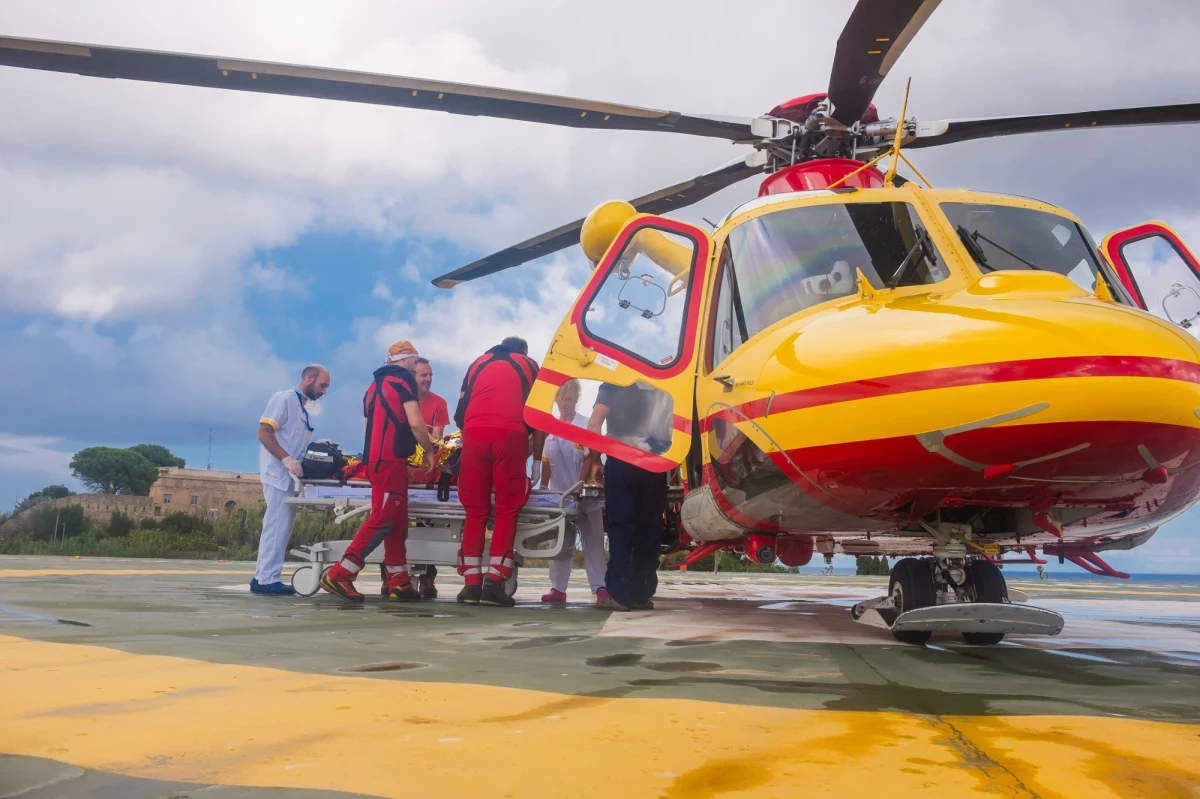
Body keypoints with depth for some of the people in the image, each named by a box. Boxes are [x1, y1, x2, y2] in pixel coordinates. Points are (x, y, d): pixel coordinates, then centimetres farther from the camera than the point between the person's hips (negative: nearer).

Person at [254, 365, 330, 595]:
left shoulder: (308, 408, 18)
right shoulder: (284, 398, -6)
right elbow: (264, 433, -14)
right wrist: (286, 459, -23)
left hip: (290, 475, 9)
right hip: (277, 473, -9)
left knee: (280, 526, 9)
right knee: (277, 525, -9)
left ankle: (263, 576, 15)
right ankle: (267, 579, -5)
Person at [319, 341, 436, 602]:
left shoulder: (376, 383, 22)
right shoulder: (404, 379, -3)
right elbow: (416, 423, -12)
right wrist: (429, 451, 2)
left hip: (376, 458, 9)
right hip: (390, 459, -9)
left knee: (397, 521, 9)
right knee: (383, 519, -11)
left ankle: (398, 582, 7)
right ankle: (338, 575, -14)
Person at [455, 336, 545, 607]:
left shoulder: (478, 363, 29)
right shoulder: (530, 365, 24)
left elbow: (460, 413, 23)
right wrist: (537, 459, 18)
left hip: (474, 432, 2)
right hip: (511, 434, -2)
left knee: (475, 511, 5)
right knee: (507, 511, 1)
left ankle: (471, 583, 0)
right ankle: (494, 582, -8)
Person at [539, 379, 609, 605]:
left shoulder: (586, 425, -5)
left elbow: (590, 460, -11)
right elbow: (546, 463, 10)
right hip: (558, 494, 4)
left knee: (592, 541, -2)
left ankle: (600, 588, -3)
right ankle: (558, 588, 12)